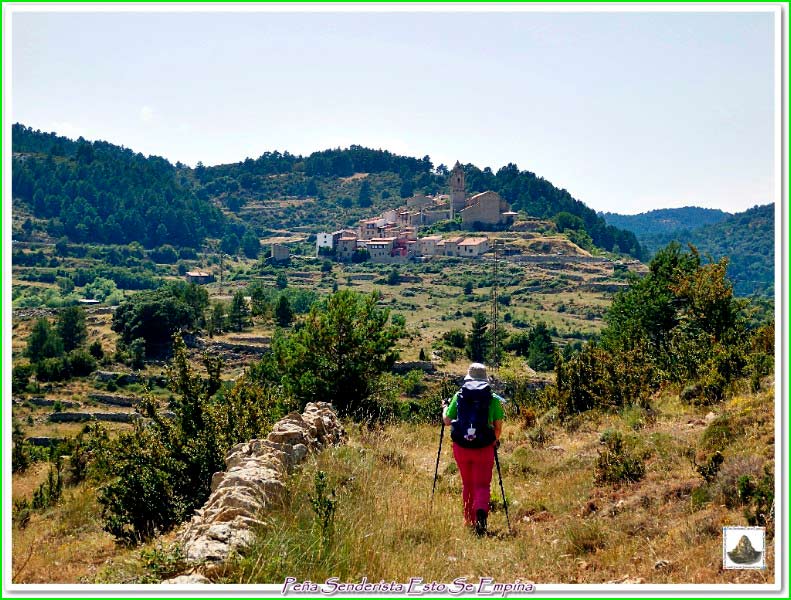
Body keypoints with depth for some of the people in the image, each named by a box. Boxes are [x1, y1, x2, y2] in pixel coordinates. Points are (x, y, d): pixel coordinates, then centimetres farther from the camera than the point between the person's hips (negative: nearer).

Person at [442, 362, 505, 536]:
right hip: (484, 448, -2)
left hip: (461, 447, 2)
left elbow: (447, 420, 7)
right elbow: (498, 426, 1)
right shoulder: (493, 399, 0)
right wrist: (495, 440, 20)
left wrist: (445, 408, 27)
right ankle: (481, 511, -25)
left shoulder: (459, 396, 2)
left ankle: (469, 521, 25)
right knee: (482, 485, 3)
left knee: (467, 484, 18)